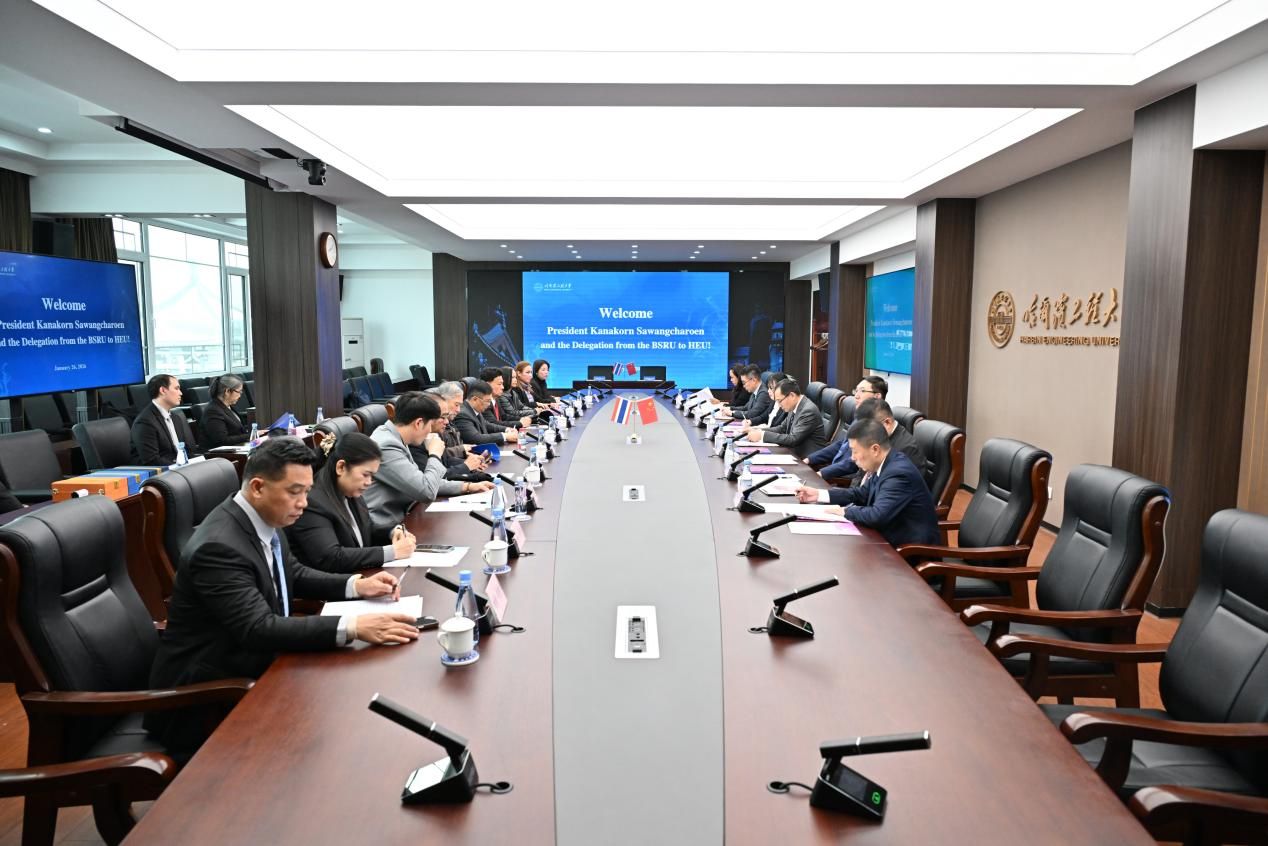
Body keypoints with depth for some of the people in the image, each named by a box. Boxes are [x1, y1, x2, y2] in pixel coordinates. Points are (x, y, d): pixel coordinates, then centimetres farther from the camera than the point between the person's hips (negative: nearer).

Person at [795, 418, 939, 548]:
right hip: (893, 537, 8)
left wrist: (845, 511, -16)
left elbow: (877, 516, -33)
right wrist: (819, 494, 7)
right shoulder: (884, 465, 2)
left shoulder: (899, 473, -26)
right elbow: (863, 494, 14)